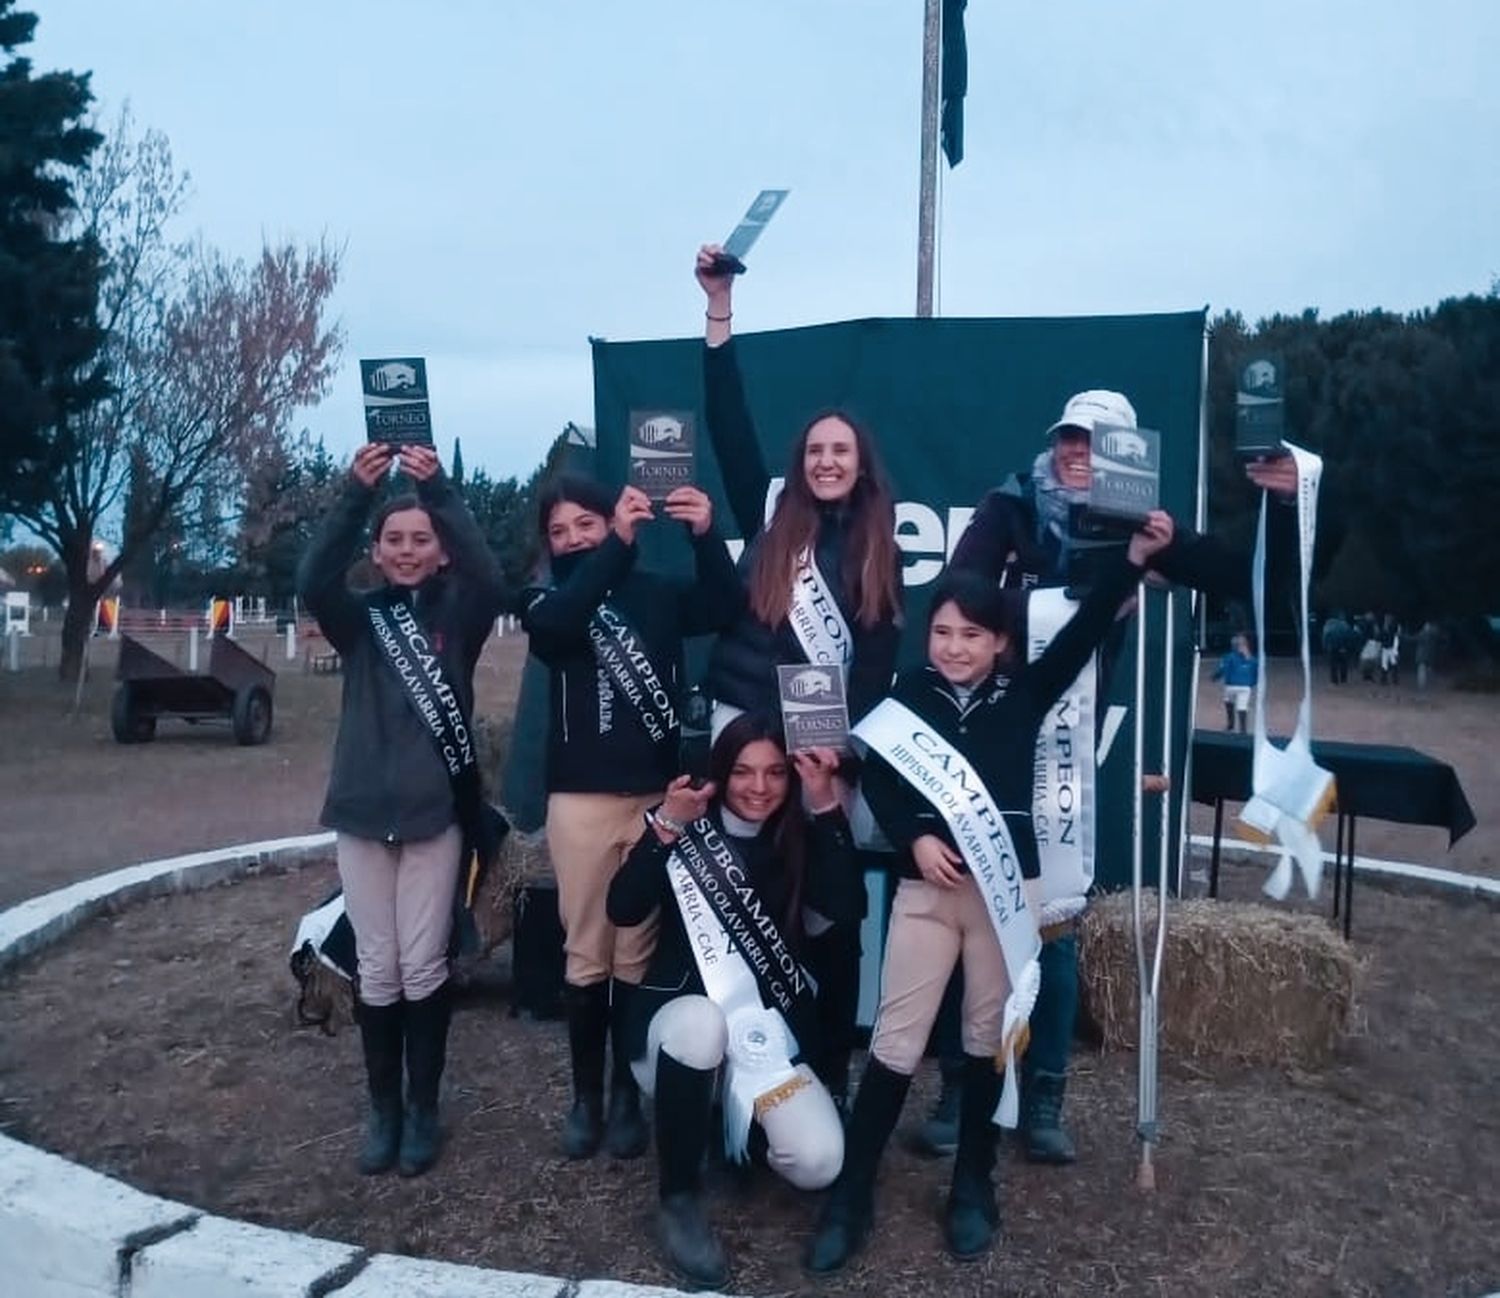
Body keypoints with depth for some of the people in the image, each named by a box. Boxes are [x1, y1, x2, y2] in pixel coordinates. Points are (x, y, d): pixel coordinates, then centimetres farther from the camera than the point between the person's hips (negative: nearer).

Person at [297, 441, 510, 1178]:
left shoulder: (456, 616, 2)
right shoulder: (359, 620, 7)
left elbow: (491, 581, -20)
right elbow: (313, 580, -14)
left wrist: (439, 491, -29)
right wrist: (356, 493, -26)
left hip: (435, 811, -2)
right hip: (363, 812, 2)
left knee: (423, 966, 4)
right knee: (376, 969, 8)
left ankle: (424, 1108, 19)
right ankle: (382, 1108, 22)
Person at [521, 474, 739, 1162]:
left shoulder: (656, 592, 7)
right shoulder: (545, 600, 6)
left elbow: (722, 609, -8)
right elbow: (555, 624, -18)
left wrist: (705, 536, -22)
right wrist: (619, 544, -26)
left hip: (655, 794, 0)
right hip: (580, 796, 0)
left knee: (639, 952, 5)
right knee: (585, 953, 5)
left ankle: (628, 1093, 19)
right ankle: (585, 1096, 19)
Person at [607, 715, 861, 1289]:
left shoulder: (800, 840, 1)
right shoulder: (688, 829, -4)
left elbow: (847, 909, -18)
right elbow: (622, 910, -19)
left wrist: (826, 805, -24)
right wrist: (667, 826, -30)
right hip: (682, 1017, -2)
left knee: (818, 1162, -22)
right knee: (702, 1021, -39)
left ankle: (737, 1116, 15)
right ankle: (679, 1199, -16)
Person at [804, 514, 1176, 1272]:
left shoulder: (1023, 694, 3)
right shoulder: (909, 699, 1)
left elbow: (1083, 631, -2)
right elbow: (876, 781, -1)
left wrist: (1135, 558, -10)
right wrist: (913, 839, -16)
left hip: (1005, 885, 1)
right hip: (926, 888, -1)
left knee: (988, 1036, 12)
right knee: (896, 1040, 2)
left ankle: (974, 1184, 30)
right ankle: (851, 1195, 13)